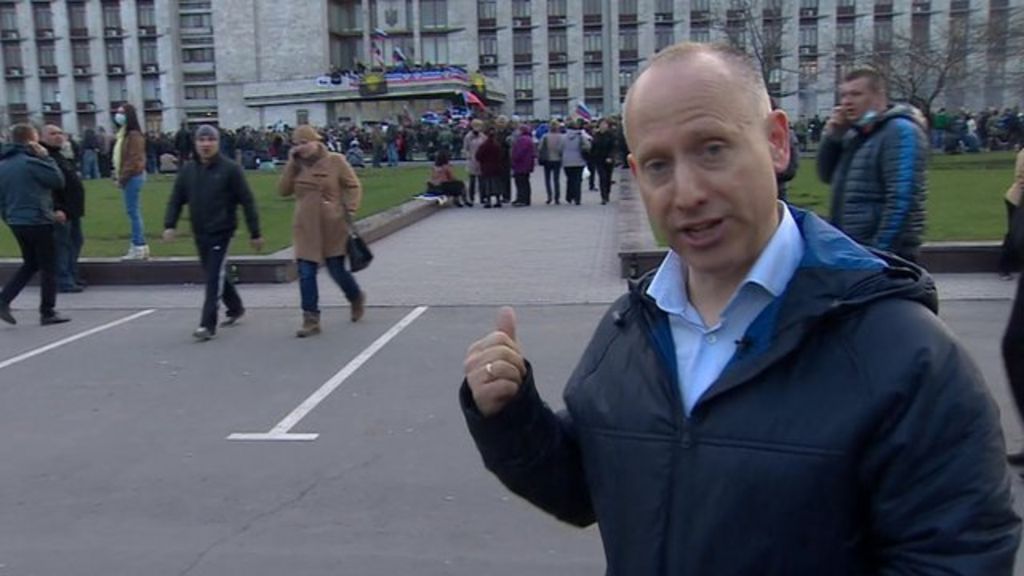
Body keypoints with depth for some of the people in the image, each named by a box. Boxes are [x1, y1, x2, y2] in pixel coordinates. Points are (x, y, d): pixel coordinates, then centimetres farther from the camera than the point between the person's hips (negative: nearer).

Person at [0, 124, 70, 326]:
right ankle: (48, 312, 7)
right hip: (37, 222, -8)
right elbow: (58, 181, -11)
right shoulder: (31, 162, -16)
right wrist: (45, 156, -6)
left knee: (30, 264, 21)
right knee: (48, 267, 3)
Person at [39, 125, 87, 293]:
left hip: (73, 210, 11)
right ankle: (64, 281, -4)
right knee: (61, 245, -7)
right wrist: (56, 209, -29)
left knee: (75, 243, 16)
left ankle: (73, 277, 25)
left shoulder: (62, 157, 21)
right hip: (60, 212, -11)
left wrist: (77, 207, 24)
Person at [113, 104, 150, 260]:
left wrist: (123, 177, -17)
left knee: (133, 212, -7)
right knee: (134, 212, 12)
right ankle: (139, 245, 17)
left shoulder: (134, 135, -14)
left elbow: (133, 160, -19)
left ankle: (139, 247, -4)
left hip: (132, 177, -10)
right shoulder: (123, 134, 17)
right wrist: (118, 174, 11)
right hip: (128, 177, 10)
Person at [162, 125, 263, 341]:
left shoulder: (230, 168, -9)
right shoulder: (187, 169, 5)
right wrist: (170, 225, -7)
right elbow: (176, 200, 8)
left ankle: (208, 324, -5)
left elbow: (247, 201, -8)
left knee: (214, 277, -8)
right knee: (215, 274, 17)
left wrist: (255, 233, -8)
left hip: (221, 231, -6)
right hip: (199, 233, 6)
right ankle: (236, 308, 38)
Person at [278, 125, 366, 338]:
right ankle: (311, 320, 7)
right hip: (306, 228, 3)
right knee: (306, 274, -1)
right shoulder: (297, 165, 5)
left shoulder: (335, 161, -5)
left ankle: (357, 298, 37)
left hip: (332, 227, -3)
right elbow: (283, 190, -2)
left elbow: (353, 186, 0)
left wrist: (350, 209, -13)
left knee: (337, 270, 7)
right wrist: (291, 164, -6)